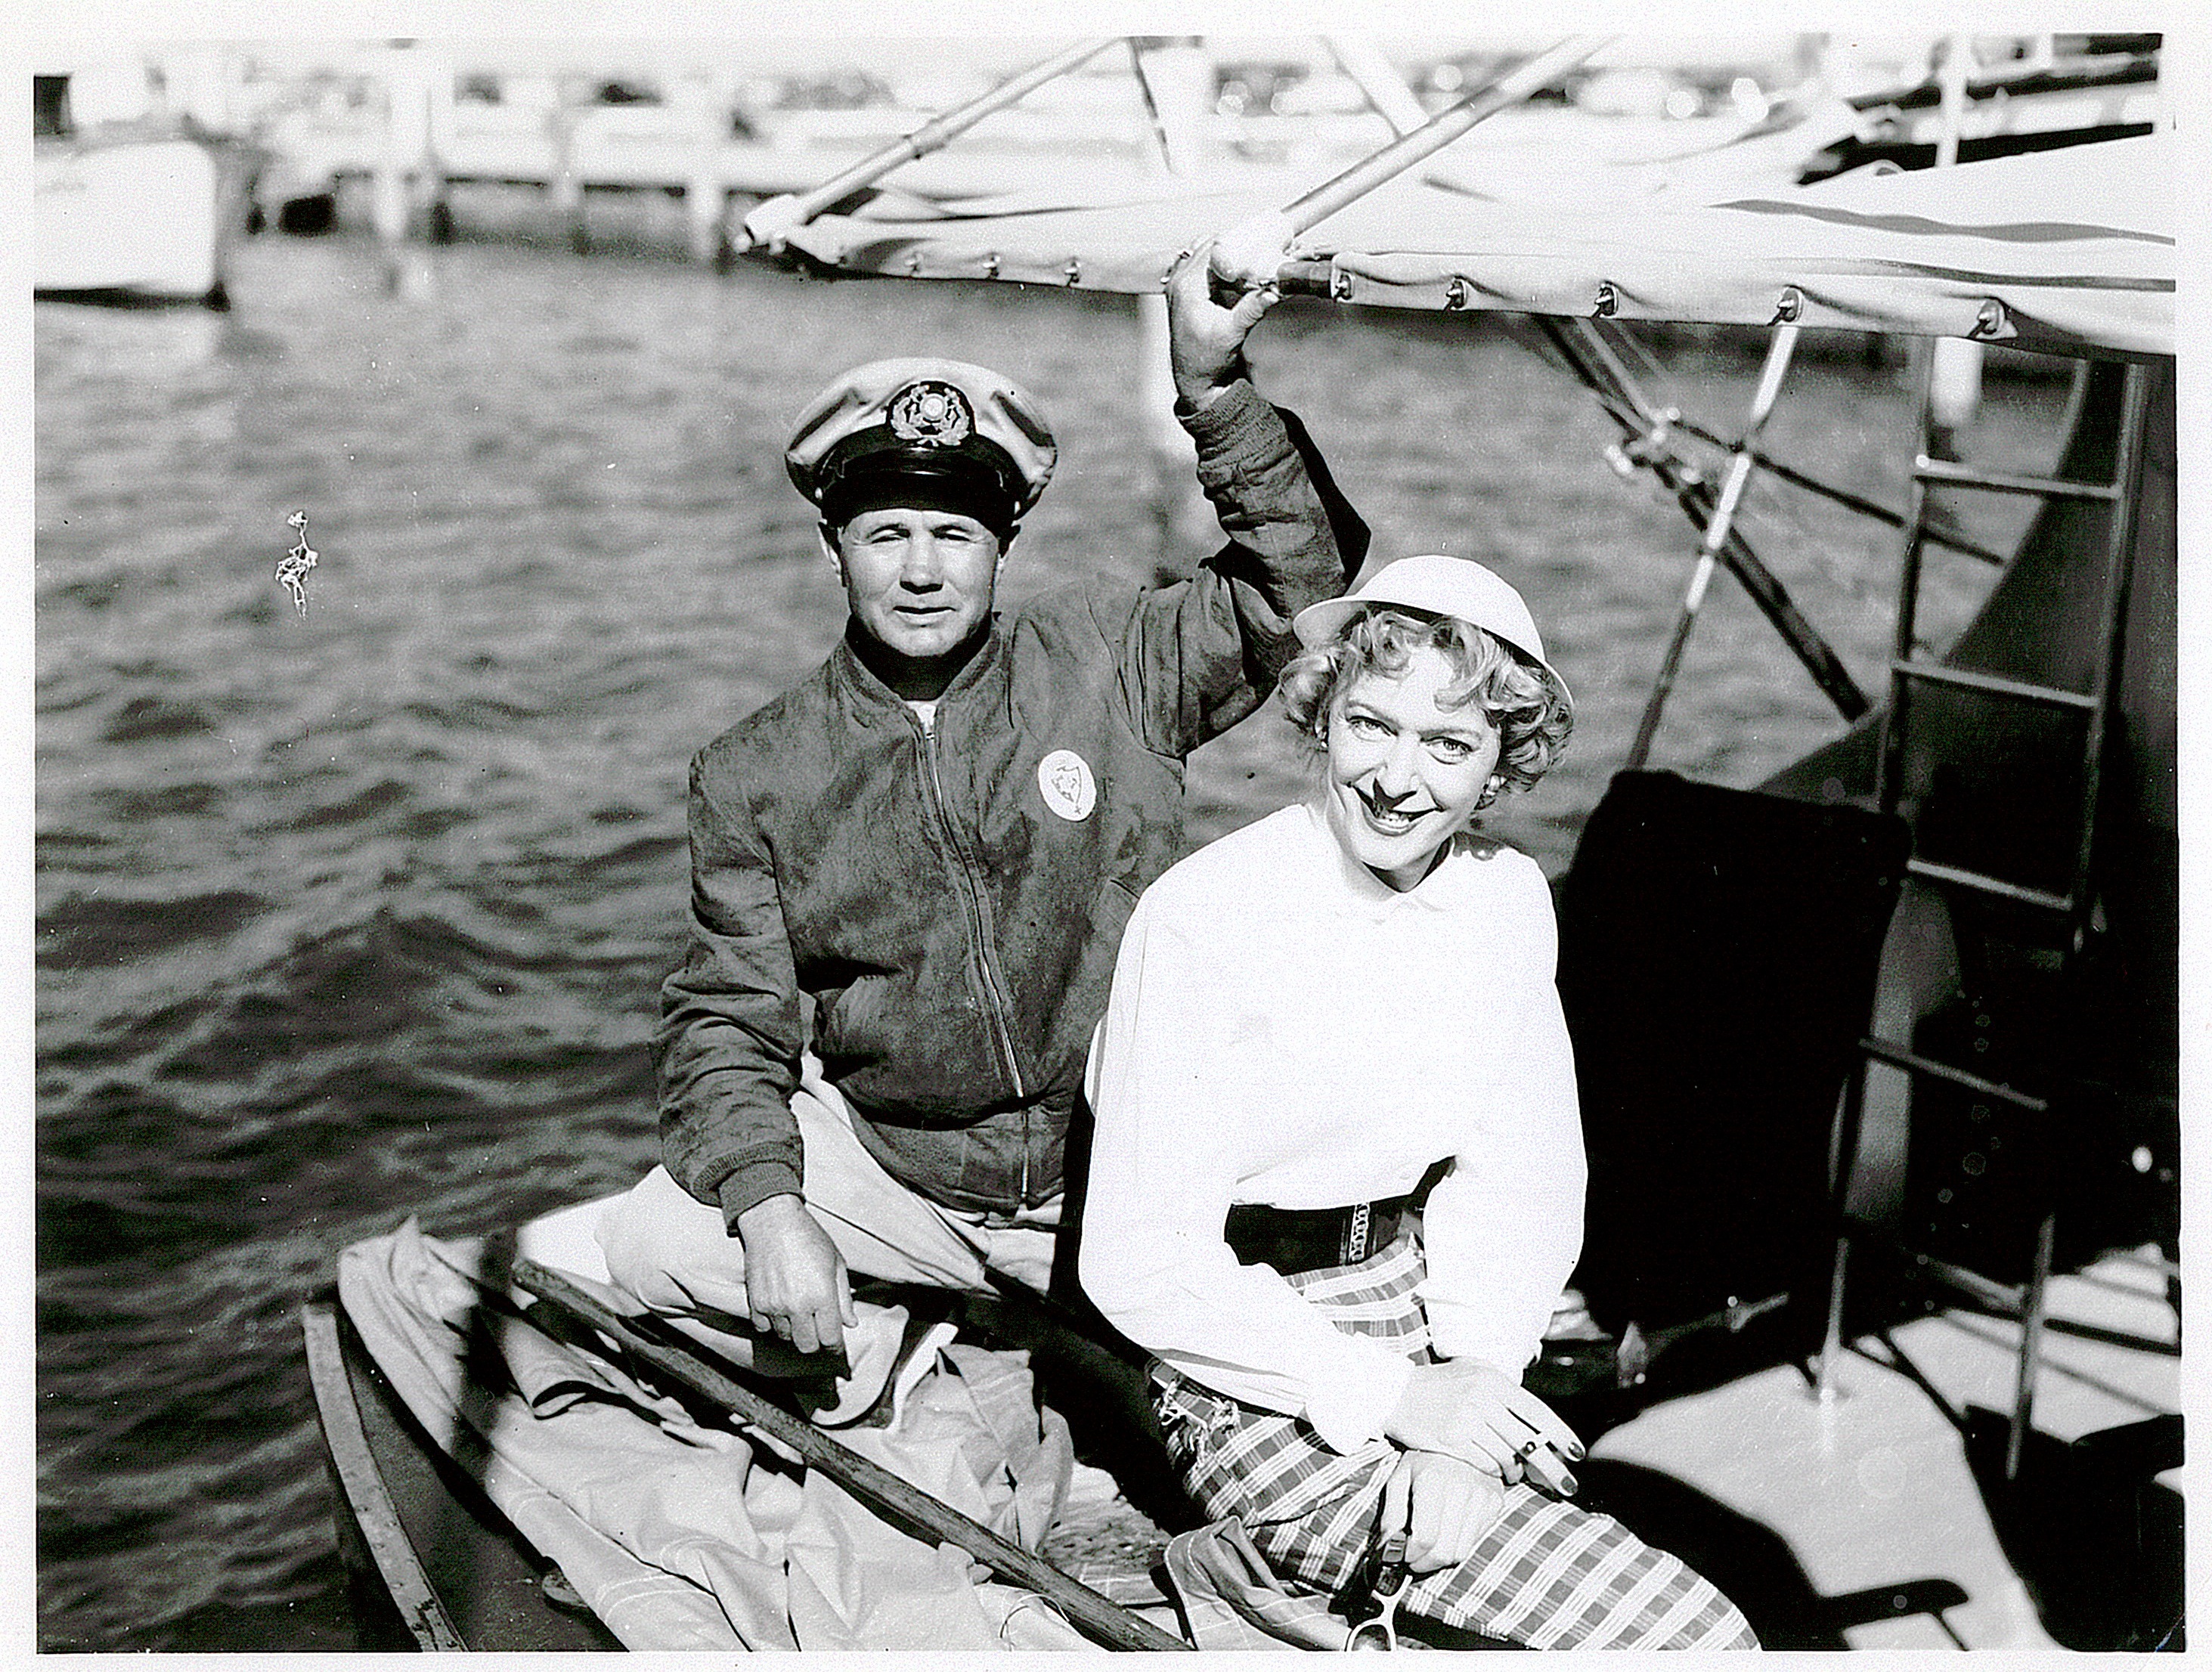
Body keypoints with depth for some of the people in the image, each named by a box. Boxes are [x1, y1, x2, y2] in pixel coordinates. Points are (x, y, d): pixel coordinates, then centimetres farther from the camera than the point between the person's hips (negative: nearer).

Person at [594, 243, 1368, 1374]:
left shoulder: (1111, 663, -3)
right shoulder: (754, 778, -2)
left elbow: (1303, 574, -9)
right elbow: (728, 1023, -3)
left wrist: (1215, 393, -24)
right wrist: (769, 1212, -20)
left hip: (1122, 1167, 0)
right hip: (881, 1165, 0)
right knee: (645, 1255, -18)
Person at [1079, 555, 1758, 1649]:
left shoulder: (1507, 901, 0)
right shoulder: (1200, 920, -17)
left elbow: (1520, 1177, 7)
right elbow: (1140, 1263, -16)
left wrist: (1478, 1369, -10)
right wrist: (1388, 1398, -18)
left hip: (1433, 1321, 6)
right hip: (1256, 1383, -6)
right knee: (1692, 1638, -17)